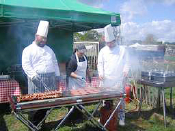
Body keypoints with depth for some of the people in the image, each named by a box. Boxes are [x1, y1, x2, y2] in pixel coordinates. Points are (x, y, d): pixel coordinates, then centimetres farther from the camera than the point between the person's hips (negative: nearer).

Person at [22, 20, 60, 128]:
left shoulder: (49, 50, 19)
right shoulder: (28, 50, 1)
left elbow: (55, 63, 21)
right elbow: (26, 65, -10)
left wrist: (57, 76, 13)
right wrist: (33, 75, -22)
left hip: (50, 80, 6)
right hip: (37, 80, -5)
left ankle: (41, 121, 20)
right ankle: (33, 124, 11)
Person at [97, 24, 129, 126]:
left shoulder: (122, 50, 5)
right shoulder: (103, 51, 8)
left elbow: (126, 62, 5)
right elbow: (100, 63, 7)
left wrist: (126, 70, -12)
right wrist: (101, 73, -7)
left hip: (118, 80, -1)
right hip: (106, 80, 1)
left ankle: (121, 118, 16)